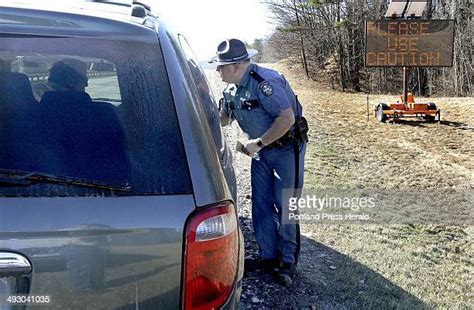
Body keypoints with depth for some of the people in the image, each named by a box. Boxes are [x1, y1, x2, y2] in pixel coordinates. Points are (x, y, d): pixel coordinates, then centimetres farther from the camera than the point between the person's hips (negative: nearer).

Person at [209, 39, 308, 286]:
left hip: (286, 148, -8)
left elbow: (288, 119, -29)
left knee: (285, 206, -2)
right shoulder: (232, 87, 2)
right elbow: (224, 118, 14)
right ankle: (268, 257, 21)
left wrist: (258, 143, -23)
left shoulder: (265, 82, -26)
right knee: (261, 205, 9)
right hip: (261, 149, 8)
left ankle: (287, 261, 12)